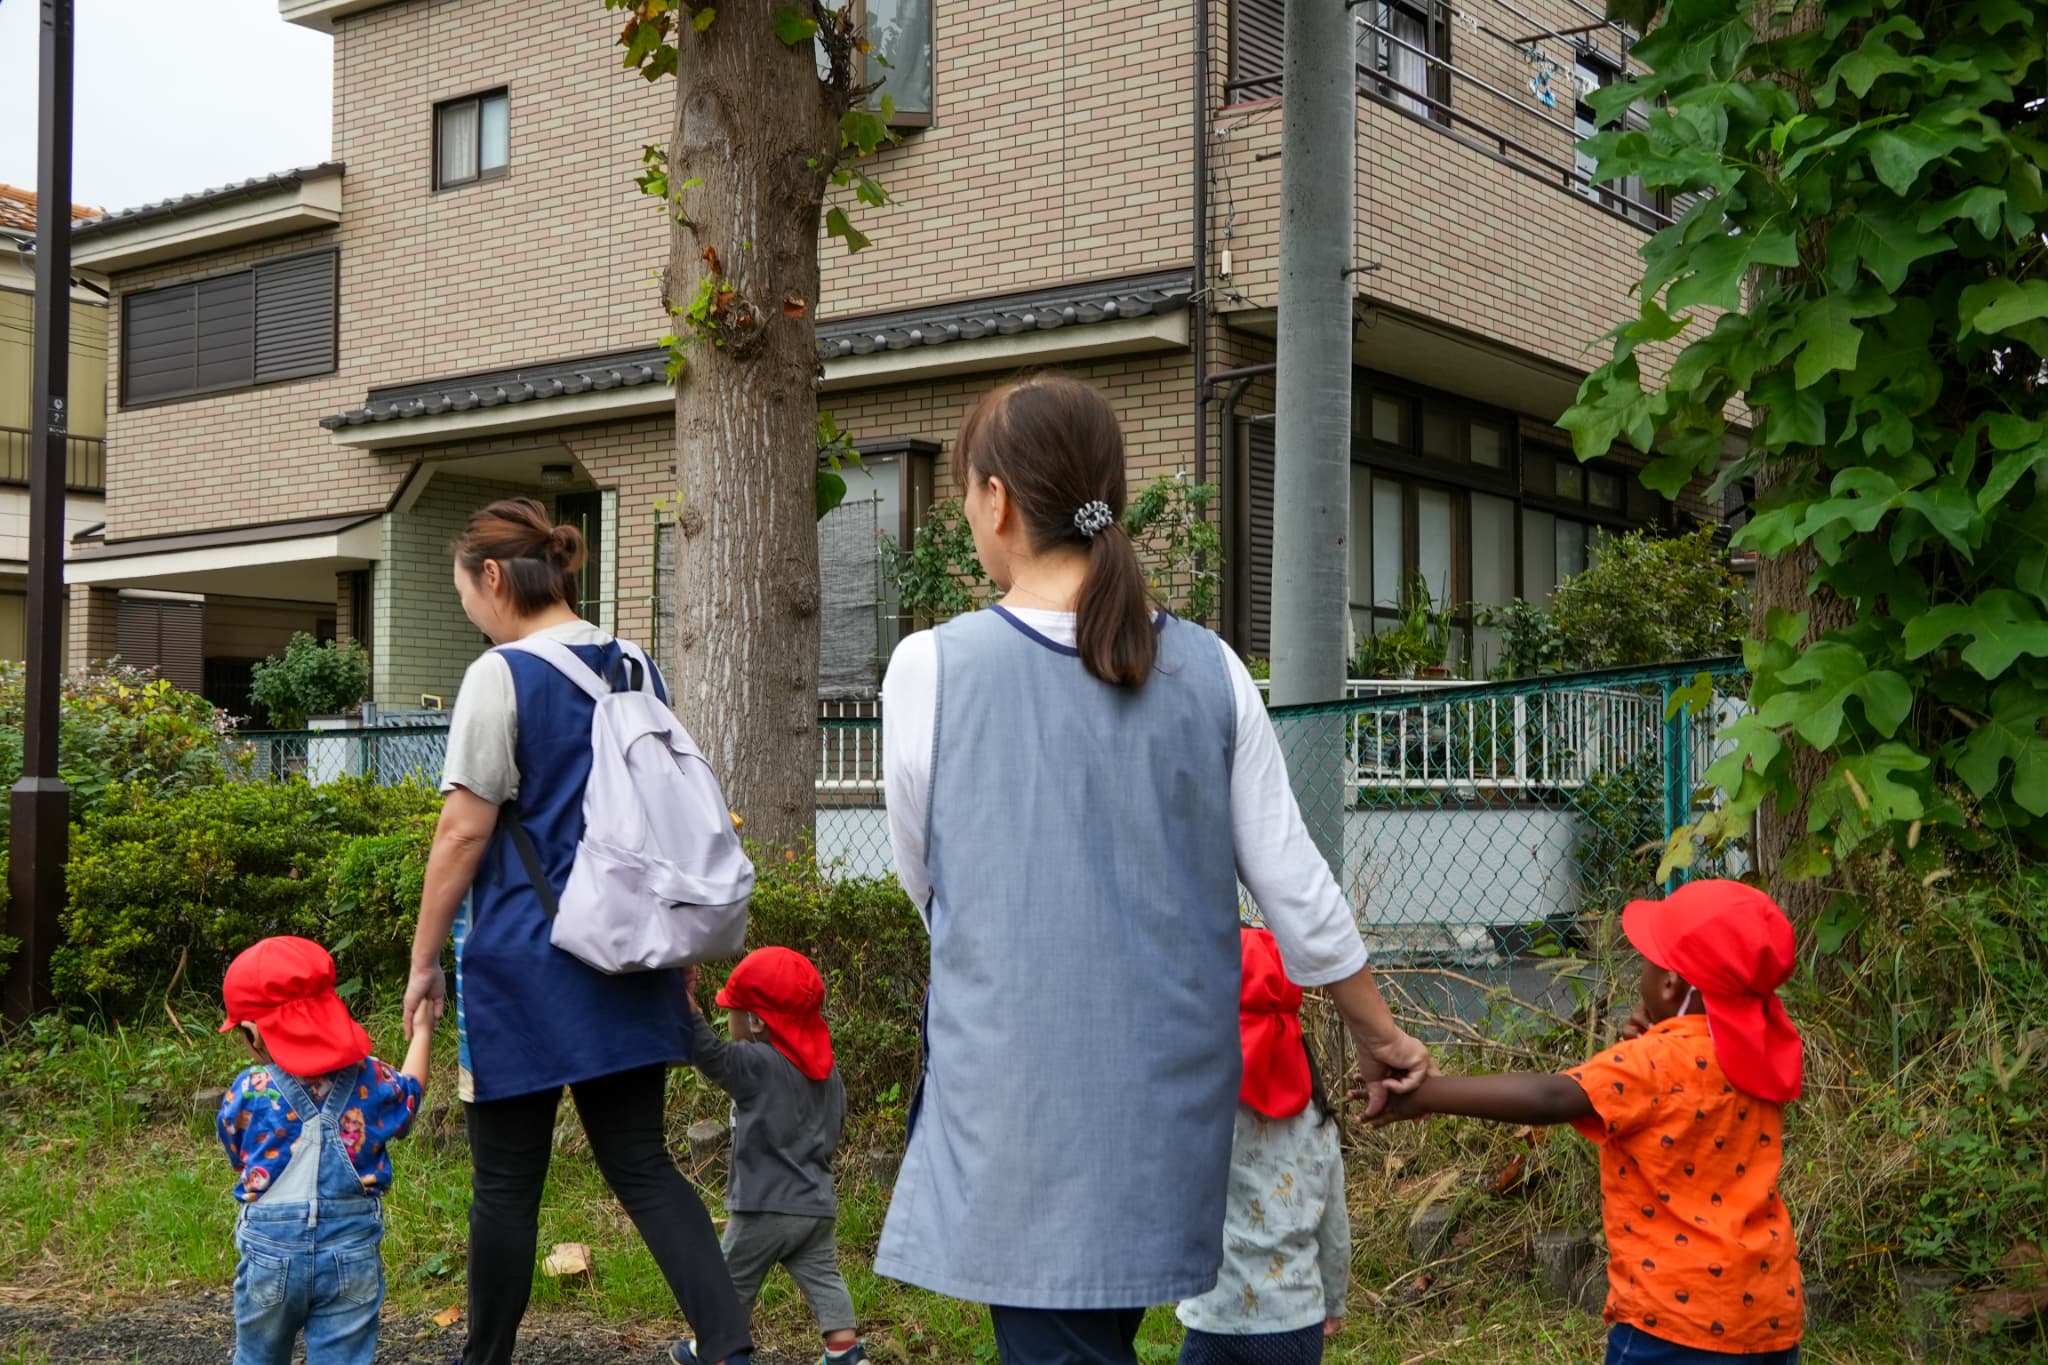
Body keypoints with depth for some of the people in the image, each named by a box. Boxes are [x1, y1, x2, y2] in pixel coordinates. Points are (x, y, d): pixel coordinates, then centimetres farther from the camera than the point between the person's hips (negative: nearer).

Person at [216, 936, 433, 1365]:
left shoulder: (248, 1093, -9)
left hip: (270, 1251, -1)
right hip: (353, 1250, 1)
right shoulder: (371, 1080, -3)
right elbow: (410, 1095, 19)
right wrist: (421, 1034, 33)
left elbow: (238, 1159, 6)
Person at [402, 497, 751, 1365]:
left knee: (506, 1180, 7)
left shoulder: (501, 677, -11)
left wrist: (423, 960, -3)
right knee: (640, 1162, 7)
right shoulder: (637, 669, 9)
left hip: (526, 961, -6)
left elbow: (464, 832, -12)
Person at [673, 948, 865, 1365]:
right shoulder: (827, 1071, 8)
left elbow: (707, 1052, -25)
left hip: (766, 1208, -6)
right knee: (823, 1280, 6)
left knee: (731, 1281, 11)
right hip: (818, 1204, 6)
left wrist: (685, 1002, -24)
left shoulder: (759, 1065, -16)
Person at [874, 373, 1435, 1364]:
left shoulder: (931, 668, -9)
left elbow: (924, 883, 5)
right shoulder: (1208, 671, 0)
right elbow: (1298, 892, 3)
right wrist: (1380, 1035, 18)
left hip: (1019, 1094, -4)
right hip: (1167, 1098, 4)